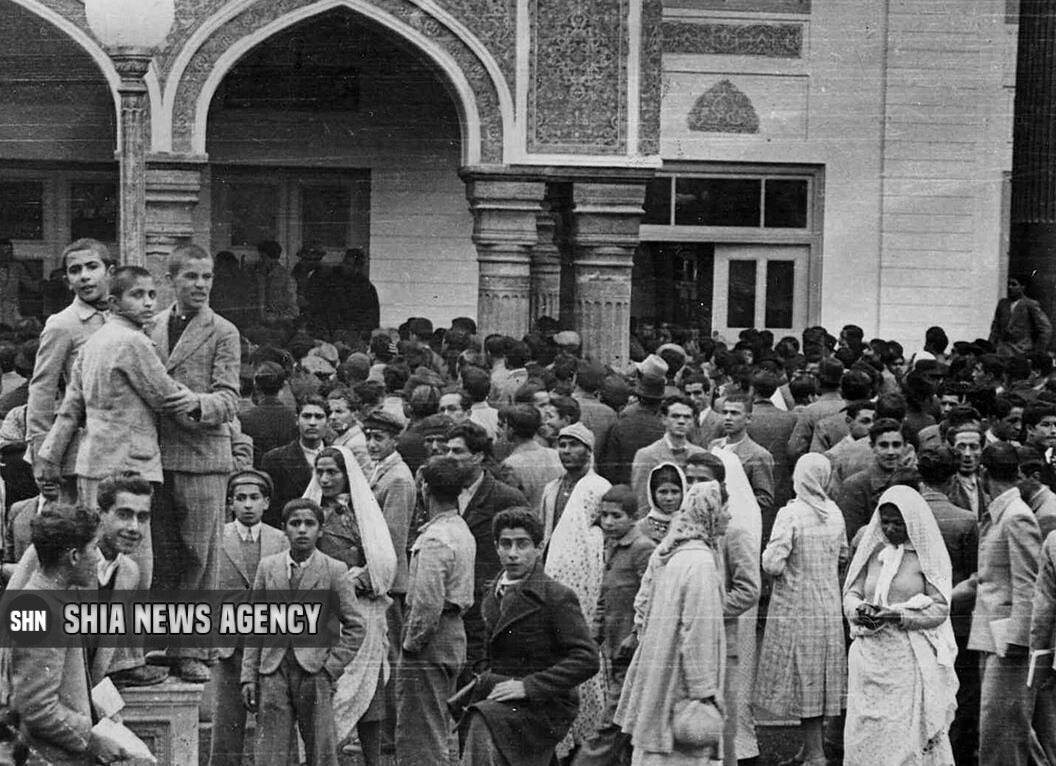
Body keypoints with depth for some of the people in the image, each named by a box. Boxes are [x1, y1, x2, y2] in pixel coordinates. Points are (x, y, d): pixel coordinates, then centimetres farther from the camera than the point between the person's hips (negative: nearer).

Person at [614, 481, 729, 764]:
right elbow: (698, 634, -21)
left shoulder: (664, 553, 7)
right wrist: (704, 693, -18)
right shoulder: (701, 563, -20)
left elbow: (642, 605, 16)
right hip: (679, 684, -9)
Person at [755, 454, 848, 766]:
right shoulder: (835, 513, -1)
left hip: (796, 608, -5)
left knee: (803, 678, 1)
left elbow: (772, 564, -21)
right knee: (820, 676, 15)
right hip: (829, 607, 5)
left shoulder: (791, 515, -18)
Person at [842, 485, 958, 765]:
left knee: (908, 736, -7)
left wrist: (898, 616, -19)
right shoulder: (872, 551, 12)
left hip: (911, 658, -4)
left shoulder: (927, 555, 0)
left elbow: (940, 608, -5)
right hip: (870, 656, 4)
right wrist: (859, 610, -11)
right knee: (864, 735, 1)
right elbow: (851, 593, 13)